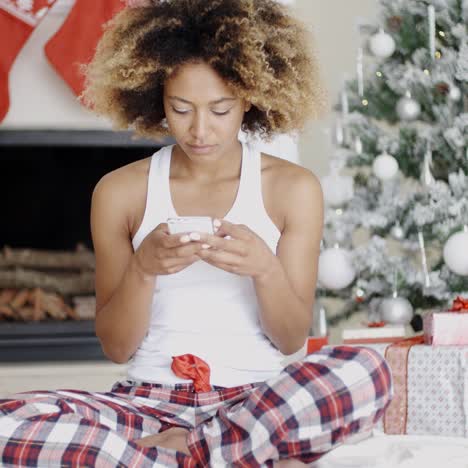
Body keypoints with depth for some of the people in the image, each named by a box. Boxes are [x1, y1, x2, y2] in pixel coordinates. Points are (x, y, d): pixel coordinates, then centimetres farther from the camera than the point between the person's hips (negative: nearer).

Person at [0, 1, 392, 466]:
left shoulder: (294, 189, 2)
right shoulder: (119, 192, 2)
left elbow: (292, 339, 2)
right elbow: (116, 348, 3)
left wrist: (265, 269, -18)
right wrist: (143, 268, -16)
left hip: (257, 402, -1)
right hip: (151, 399, 1)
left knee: (365, 373, -34)